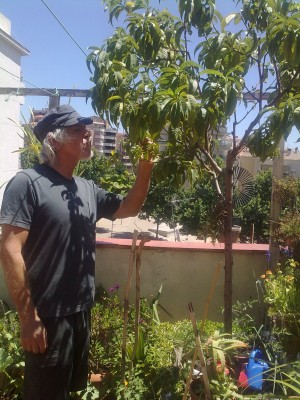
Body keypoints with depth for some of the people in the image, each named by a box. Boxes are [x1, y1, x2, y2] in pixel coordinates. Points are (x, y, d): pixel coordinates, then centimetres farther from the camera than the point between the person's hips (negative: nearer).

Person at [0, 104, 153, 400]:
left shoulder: (87, 189, 5)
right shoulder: (28, 183, -15)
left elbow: (129, 208, 16)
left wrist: (144, 169, 1)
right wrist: (28, 316, -20)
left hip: (81, 310, 7)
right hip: (47, 315, -7)